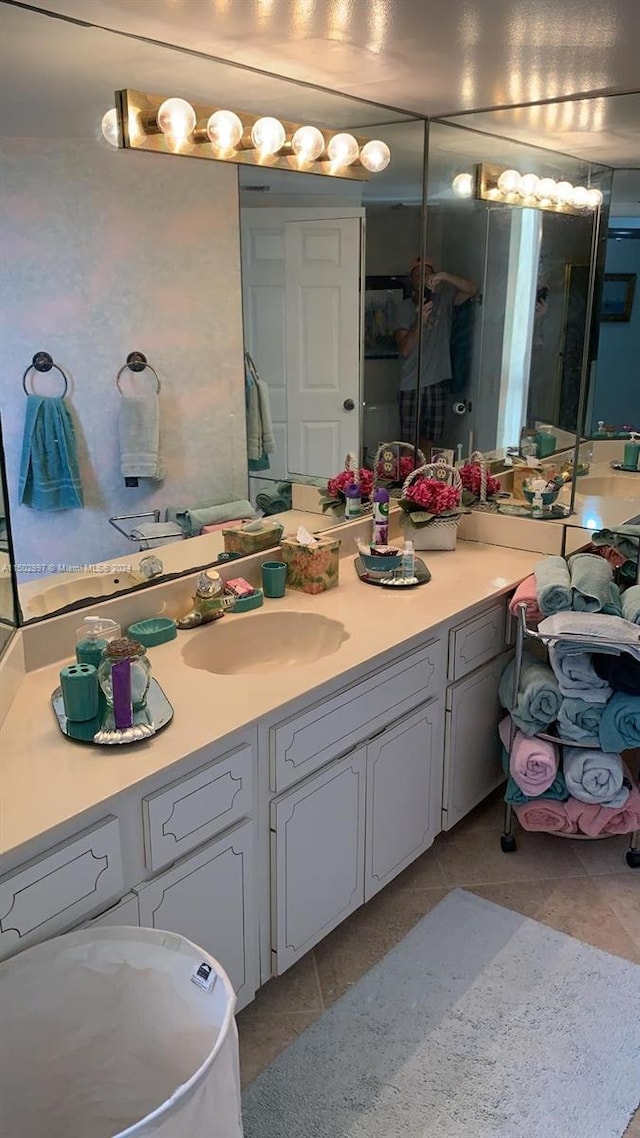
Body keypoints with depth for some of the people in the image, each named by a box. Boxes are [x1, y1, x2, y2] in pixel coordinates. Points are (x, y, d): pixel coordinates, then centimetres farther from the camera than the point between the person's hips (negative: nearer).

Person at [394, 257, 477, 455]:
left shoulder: (444, 300, 4)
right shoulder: (403, 308, -1)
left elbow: (472, 289, -13)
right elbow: (404, 349, -12)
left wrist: (445, 277, -25)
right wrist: (419, 321, -26)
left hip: (438, 382, 2)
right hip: (411, 385, -1)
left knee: (429, 441, 8)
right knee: (410, 442, 1)